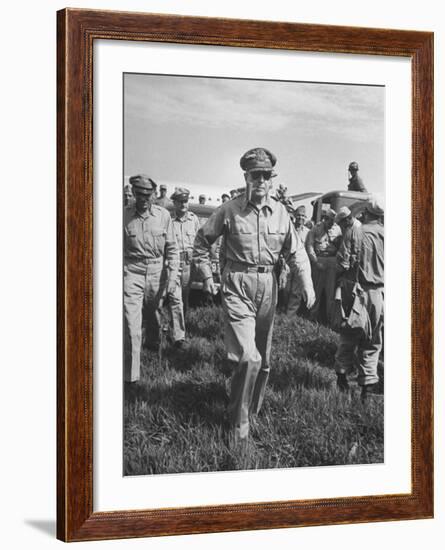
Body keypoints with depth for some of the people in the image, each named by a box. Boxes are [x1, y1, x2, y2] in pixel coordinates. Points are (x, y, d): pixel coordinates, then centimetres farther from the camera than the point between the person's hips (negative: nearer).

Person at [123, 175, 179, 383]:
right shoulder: (124, 216, -5)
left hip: (157, 272, 2)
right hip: (132, 272, -2)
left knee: (153, 313, 21)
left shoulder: (163, 215, -1)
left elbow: (172, 248, 3)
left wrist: (172, 276, -3)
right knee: (131, 323, -10)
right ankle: (130, 375, -9)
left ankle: (153, 343, 52)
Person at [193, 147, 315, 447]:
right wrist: (207, 275, 3)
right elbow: (202, 241, 6)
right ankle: (239, 424, -5)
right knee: (248, 357, -18)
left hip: (268, 287, 4)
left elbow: (295, 251, 5)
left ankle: (253, 409, 38)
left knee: (264, 360, 15)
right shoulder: (229, 211, -7)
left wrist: (307, 282, -8)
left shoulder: (280, 212, 2)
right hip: (237, 287, -4)